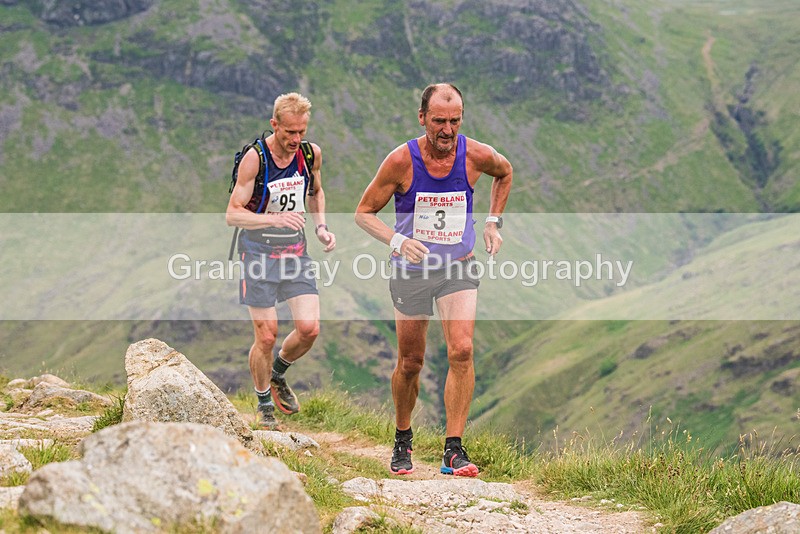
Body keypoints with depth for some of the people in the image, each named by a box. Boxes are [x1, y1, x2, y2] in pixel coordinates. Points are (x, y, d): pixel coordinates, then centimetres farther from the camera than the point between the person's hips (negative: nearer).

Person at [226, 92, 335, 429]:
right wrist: (275, 219, -32)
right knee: (266, 336, -4)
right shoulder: (255, 158, -16)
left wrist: (320, 227, 4)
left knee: (309, 329, -7)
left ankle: (277, 375, 23)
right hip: (259, 252, -4)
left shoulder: (311, 154, -1)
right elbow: (233, 214, -17)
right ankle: (265, 405, 17)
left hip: (295, 250, 4)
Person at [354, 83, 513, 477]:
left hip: (459, 269, 1)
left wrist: (493, 223, 8)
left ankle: (453, 451, -12)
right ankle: (402, 440, 32)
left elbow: (504, 173, 15)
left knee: (462, 351, -18)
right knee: (410, 363, 8)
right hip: (411, 270, -1)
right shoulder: (401, 161, -15)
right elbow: (364, 213, -7)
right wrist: (397, 240, -24)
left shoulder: (476, 156, -10)